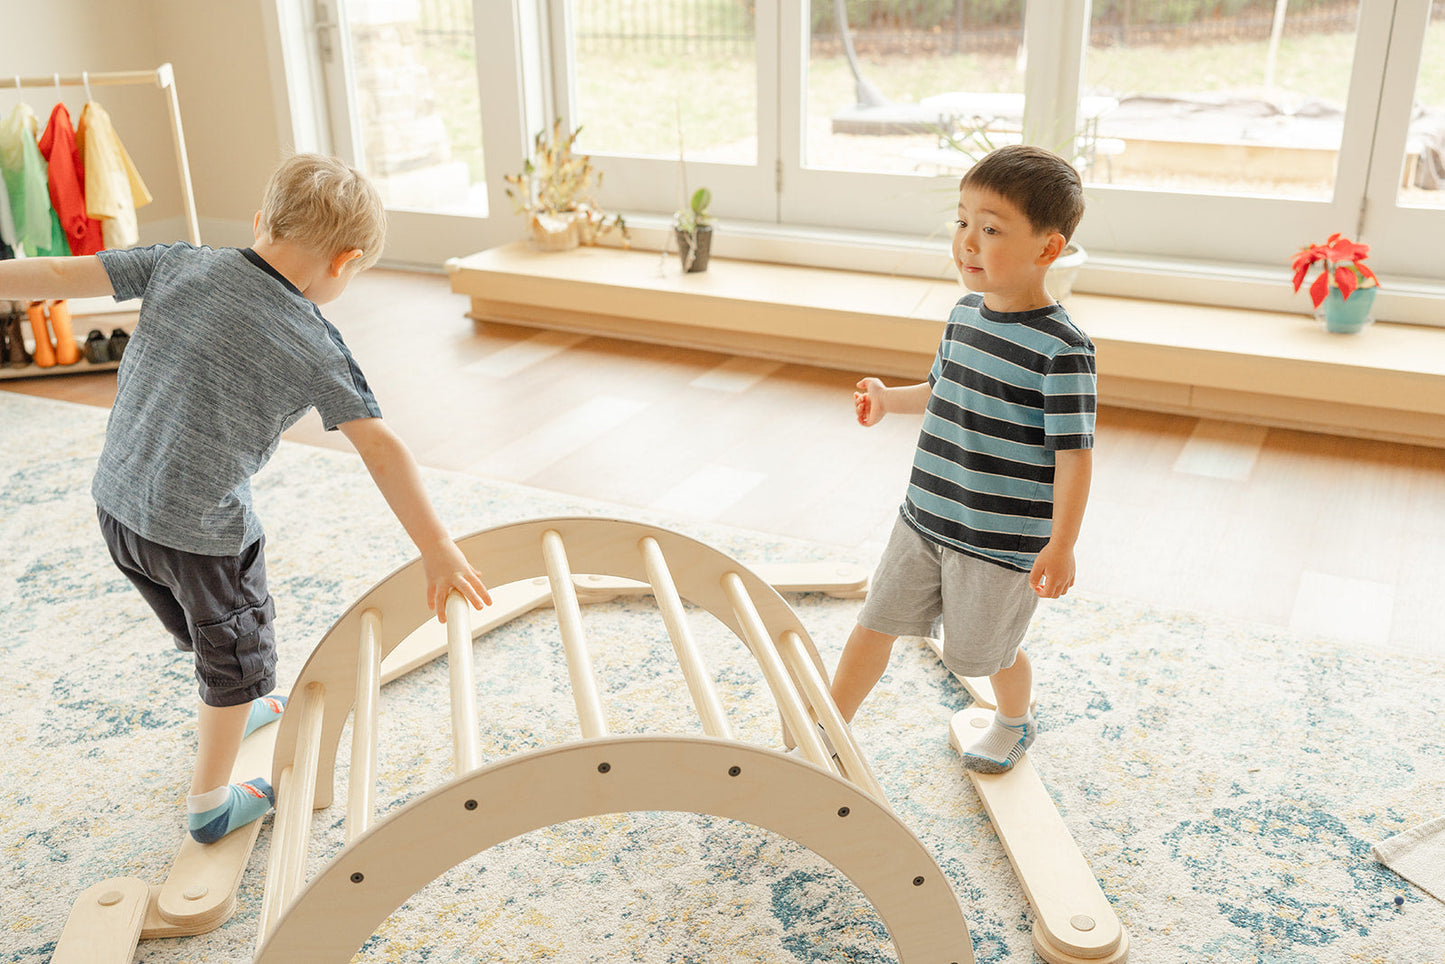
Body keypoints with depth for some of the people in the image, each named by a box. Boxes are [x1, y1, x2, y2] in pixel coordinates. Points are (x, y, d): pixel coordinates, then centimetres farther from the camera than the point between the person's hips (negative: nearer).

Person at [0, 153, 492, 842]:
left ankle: (233, 713, 58)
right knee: (235, 658, 19)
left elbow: (65, 275, -3)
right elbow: (382, 450, -19)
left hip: (118, 503, 6)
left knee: (206, 628, 32)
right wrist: (436, 550, -17)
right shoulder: (315, 346, -17)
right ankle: (210, 803, 35)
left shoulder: (179, 264, -5)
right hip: (203, 532, -6)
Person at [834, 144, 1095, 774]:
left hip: (1002, 540, -6)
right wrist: (891, 400, 9)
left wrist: (1061, 545, -20)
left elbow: (1074, 453, -19)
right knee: (876, 622, 12)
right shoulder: (965, 313, 1)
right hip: (924, 517, 6)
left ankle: (1016, 722, 46)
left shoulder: (1061, 349, -22)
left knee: (985, 650, 15)